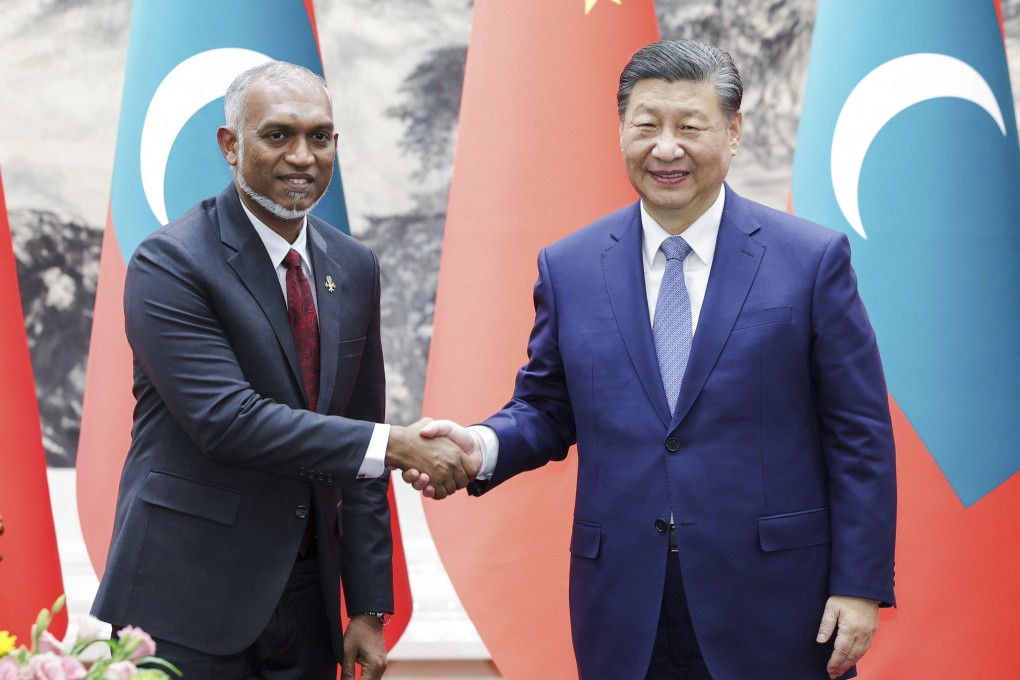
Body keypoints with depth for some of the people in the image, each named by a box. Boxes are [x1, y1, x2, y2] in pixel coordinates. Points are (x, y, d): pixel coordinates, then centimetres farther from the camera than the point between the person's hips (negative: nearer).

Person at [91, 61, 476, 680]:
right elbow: (226, 418, -22)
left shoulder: (354, 268, 9)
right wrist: (389, 445, -21)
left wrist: (369, 607, 7)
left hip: (307, 601, 6)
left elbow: (357, 448, 10)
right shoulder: (171, 264, -11)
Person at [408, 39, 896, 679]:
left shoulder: (812, 258, -3)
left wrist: (861, 586, -6)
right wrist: (484, 446, -11)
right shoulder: (567, 266, 5)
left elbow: (860, 436, -2)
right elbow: (546, 409, 11)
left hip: (773, 612, -2)